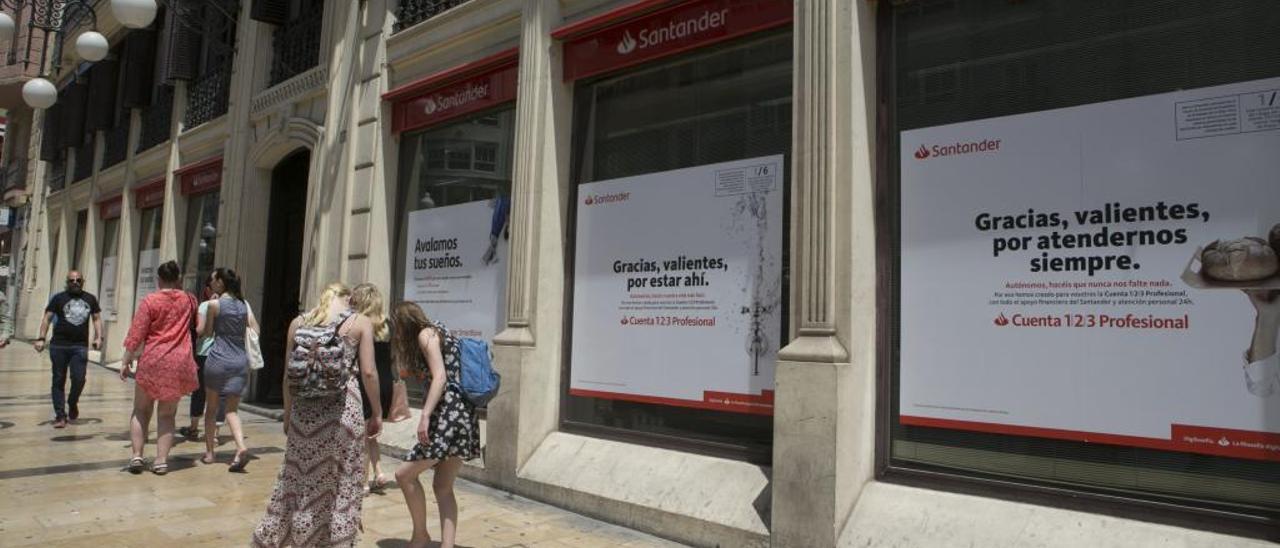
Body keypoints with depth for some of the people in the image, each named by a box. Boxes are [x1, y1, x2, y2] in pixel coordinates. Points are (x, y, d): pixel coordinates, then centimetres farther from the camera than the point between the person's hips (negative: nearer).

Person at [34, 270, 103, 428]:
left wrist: (99, 337, 2)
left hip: (80, 346, 1)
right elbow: (47, 318, 1)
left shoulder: (90, 299, 10)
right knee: (58, 381, 3)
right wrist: (41, 338, -9)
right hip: (59, 345, -1)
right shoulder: (59, 298, 4)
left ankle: (72, 403, 23)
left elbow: (97, 318, 15)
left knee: (79, 379, -7)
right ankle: (60, 415, 9)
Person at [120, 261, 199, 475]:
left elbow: (136, 335, -6)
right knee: (167, 414, 8)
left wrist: (126, 361, 2)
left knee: (141, 411, 14)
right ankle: (161, 460, 4)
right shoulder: (189, 300, 5)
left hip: (152, 361, -2)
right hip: (179, 362, 2)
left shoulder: (150, 301, -5)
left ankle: (137, 456, 10)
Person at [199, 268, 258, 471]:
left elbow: (208, 332, 3)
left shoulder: (214, 304, -6)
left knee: (211, 407, 13)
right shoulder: (244, 304, 7)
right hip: (240, 360, 3)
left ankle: (209, 452, 19)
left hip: (218, 358, -3)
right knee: (232, 409, 6)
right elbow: (255, 330, 6)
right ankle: (240, 446, -15)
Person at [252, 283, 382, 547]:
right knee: (342, 479, 8)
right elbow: (368, 372, -6)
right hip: (342, 409, -3)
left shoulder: (298, 322, 9)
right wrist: (377, 412, 3)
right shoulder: (360, 322, 0)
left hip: (304, 410, 3)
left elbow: (289, 374, 10)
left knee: (299, 477, 16)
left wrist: (287, 414, 20)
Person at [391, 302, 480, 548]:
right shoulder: (439, 333, 23)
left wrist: (425, 416, -23)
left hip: (450, 412, -10)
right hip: (463, 412, 10)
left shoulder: (426, 334, -3)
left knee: (405, 474, 2)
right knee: (443, 487, 10)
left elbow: (440, 377, -16)